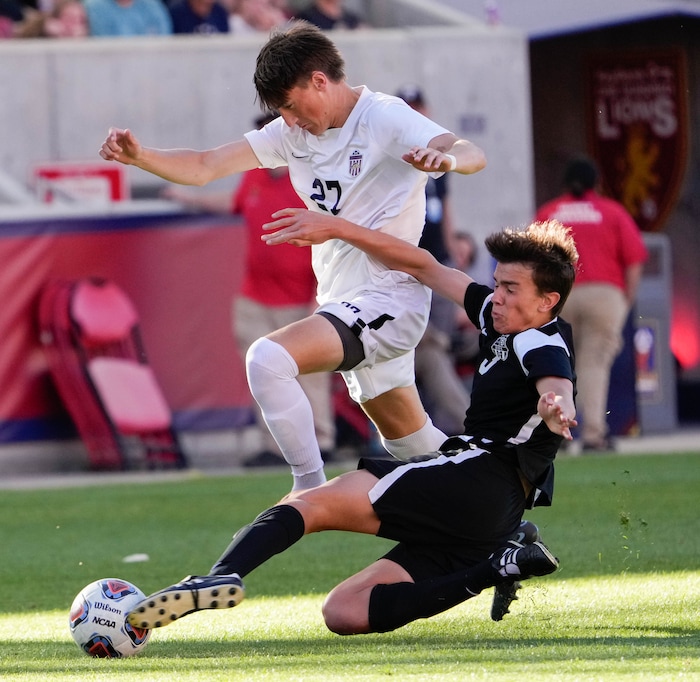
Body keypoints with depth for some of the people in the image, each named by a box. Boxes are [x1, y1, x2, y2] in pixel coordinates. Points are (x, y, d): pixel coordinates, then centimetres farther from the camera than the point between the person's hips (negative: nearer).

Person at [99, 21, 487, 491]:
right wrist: (141, 157, -17)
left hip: (387, 299, -9)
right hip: (342, 302, 9)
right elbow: (204, 167, 1)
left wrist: (446, 157, -54)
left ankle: (313, 492, -20)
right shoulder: (296, 132, 8)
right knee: (412, 443, 19)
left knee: (269, 359, -27)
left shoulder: (384, 119, -14)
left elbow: (472, 154, -30)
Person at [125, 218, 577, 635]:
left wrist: (556, 410, -55)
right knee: (344, 612, -4)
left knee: (310, 504, -18)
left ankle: (221, 578, -41)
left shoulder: (544, 344, -5)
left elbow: (556, 387, -30)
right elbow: (423, 267, 28)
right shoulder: (498, 321, 22)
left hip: (481, 476, -9)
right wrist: (336, 228, 23)